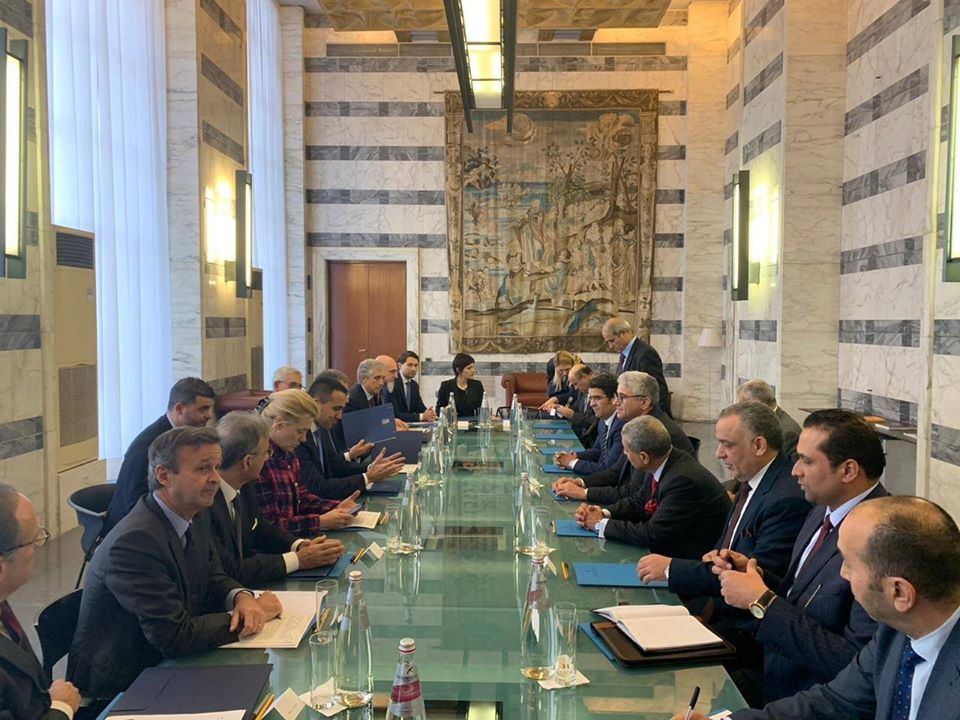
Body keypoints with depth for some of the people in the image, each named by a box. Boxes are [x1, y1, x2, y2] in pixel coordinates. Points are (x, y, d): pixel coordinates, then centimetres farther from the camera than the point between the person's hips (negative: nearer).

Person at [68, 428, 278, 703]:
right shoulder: (134, 541, -26)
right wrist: (249, 615, -16)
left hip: (166, 665, 8)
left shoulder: (193, 516, 1)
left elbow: (214, 579, 12)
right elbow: (176, 636, -26)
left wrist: (241, 597, -11)